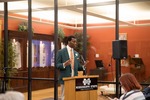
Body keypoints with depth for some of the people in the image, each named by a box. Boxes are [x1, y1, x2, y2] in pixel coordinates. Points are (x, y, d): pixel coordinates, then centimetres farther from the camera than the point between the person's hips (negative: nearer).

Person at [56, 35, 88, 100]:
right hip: (65, 79, -5)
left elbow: (77, 66, 15)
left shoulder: (76, 53, 13)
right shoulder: (61, 52, -4)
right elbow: (57, 65, -7)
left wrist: (83, 66, -6)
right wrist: (64, 64, -26)